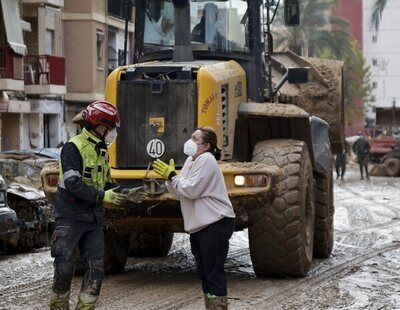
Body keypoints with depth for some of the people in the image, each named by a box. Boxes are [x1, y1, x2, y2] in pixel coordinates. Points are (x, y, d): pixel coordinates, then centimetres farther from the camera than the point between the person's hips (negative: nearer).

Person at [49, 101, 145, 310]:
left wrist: (126, 194, 5)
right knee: (65, 267, -4)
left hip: (93, 219, 8)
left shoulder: (102, 151, 14)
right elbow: (73, 183, -21)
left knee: (96, 268, 2)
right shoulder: (73, 147, -12)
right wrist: (102, 196, -24)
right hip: (70, 217, -8)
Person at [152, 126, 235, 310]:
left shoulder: (206, 160, -14)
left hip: (215, 224, -10)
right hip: (199, 226, 10)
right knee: (204, 273, 14)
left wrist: (172, 176, -11)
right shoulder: (191, 161, 15)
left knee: (214, 274, -9)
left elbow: (191, 190, -20)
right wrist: (169, 178, -2)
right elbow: (180, 193, 14)